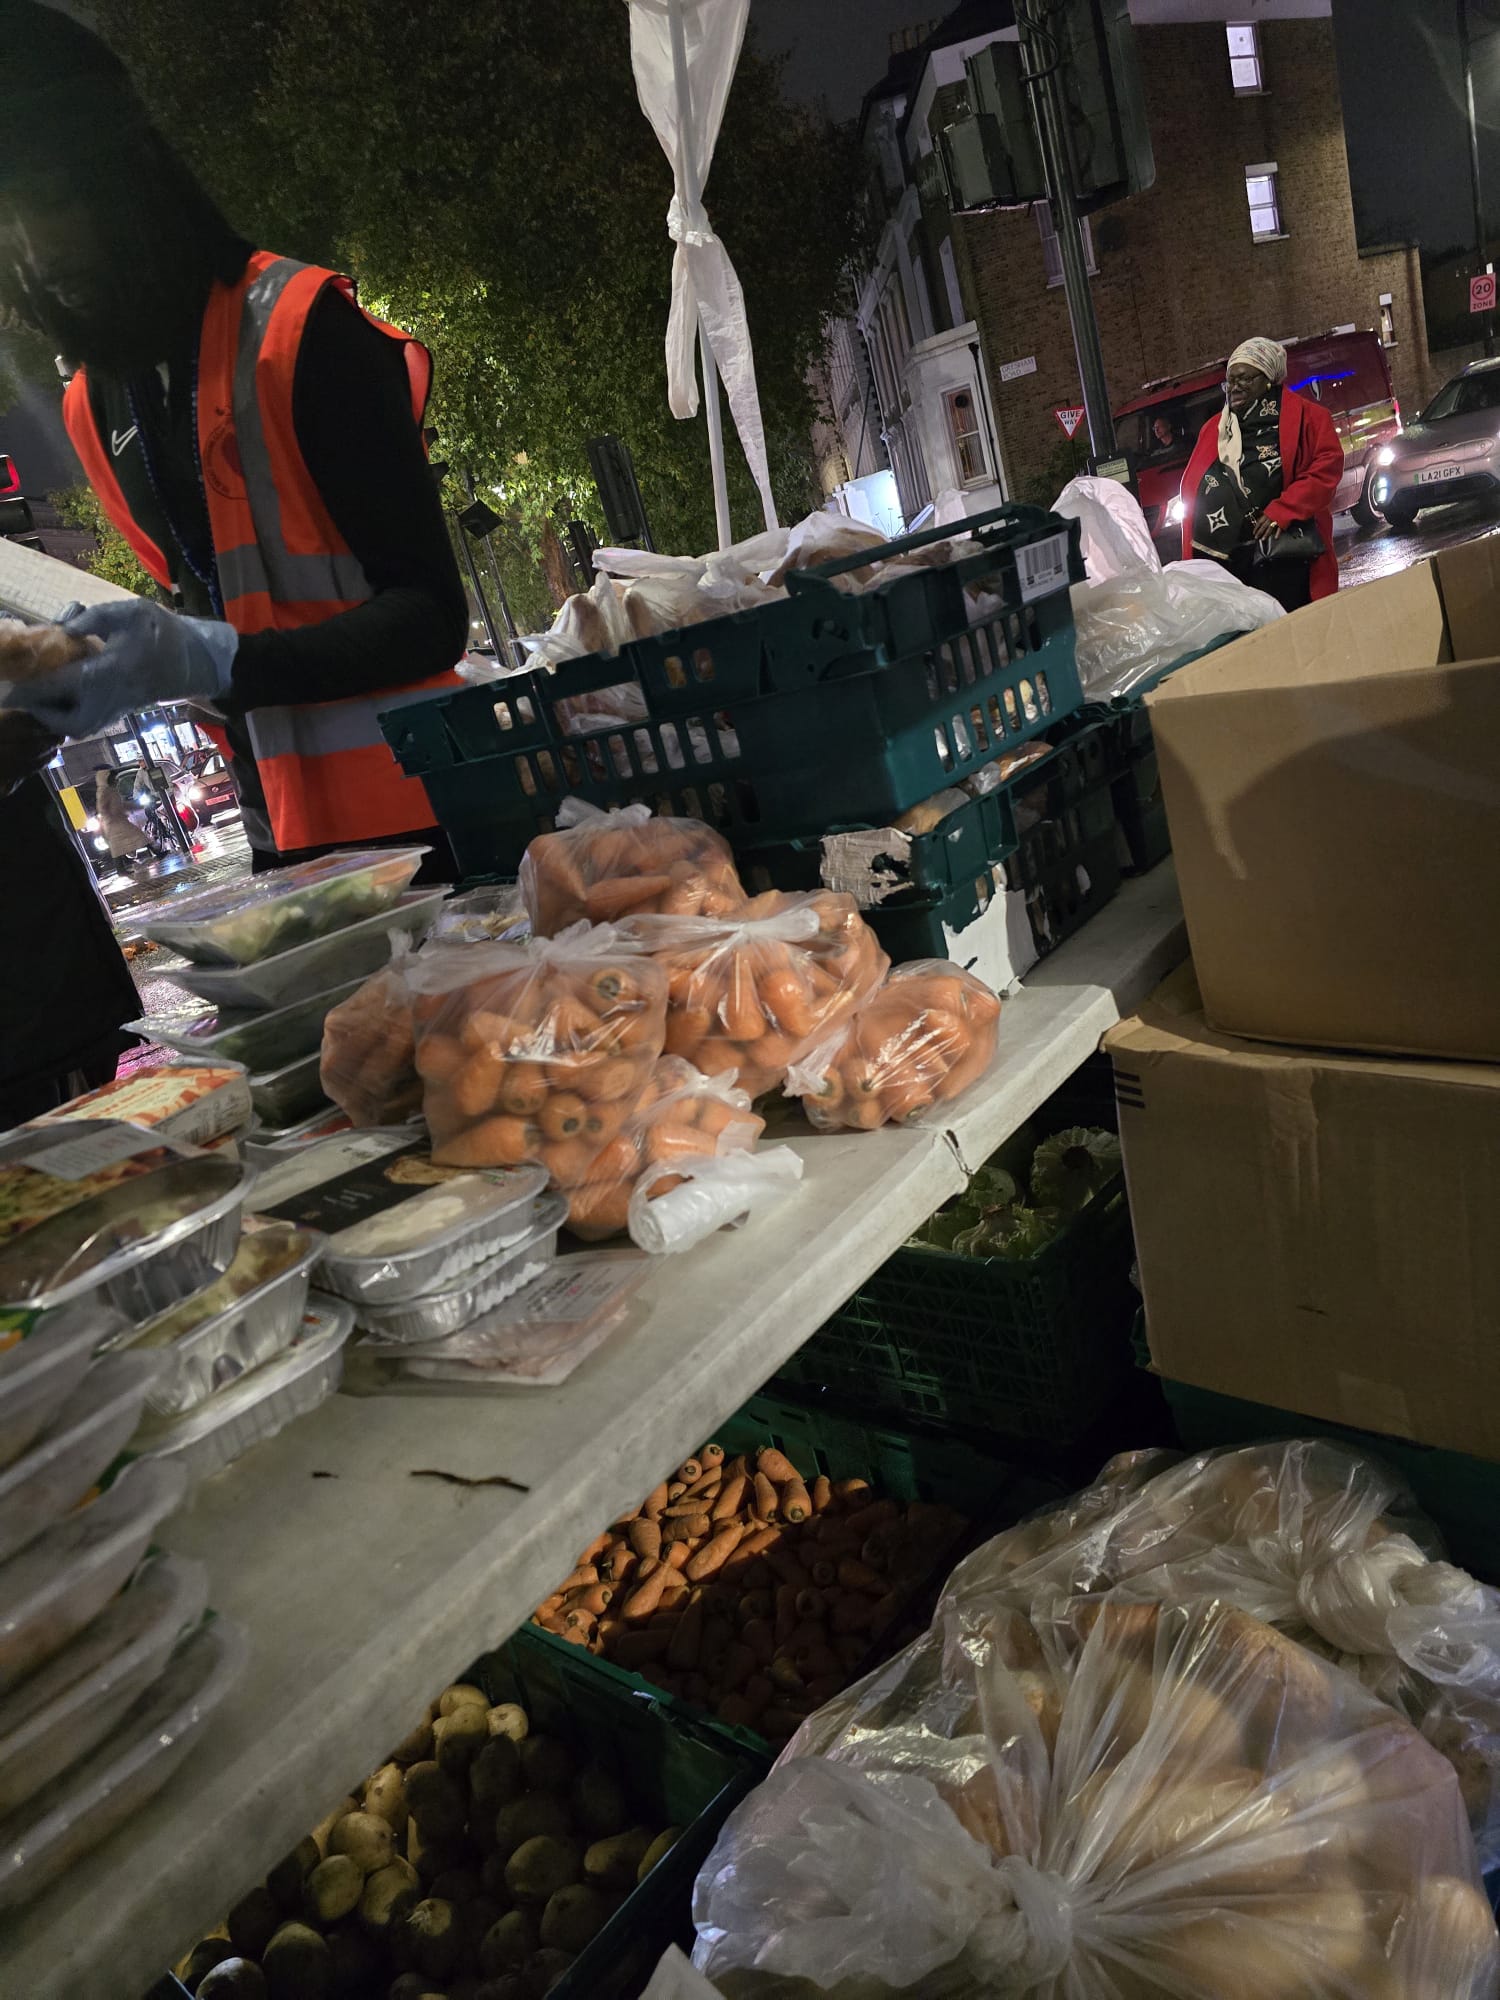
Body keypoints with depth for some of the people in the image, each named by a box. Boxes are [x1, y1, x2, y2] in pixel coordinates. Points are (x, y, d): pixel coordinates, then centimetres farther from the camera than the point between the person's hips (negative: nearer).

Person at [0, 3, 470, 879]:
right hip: (286, 839, 7)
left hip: (418, 818, -6)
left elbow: (430, 616, -17)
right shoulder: (94, 403, 11)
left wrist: (202, 660, -27)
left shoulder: (301, 326, -11)